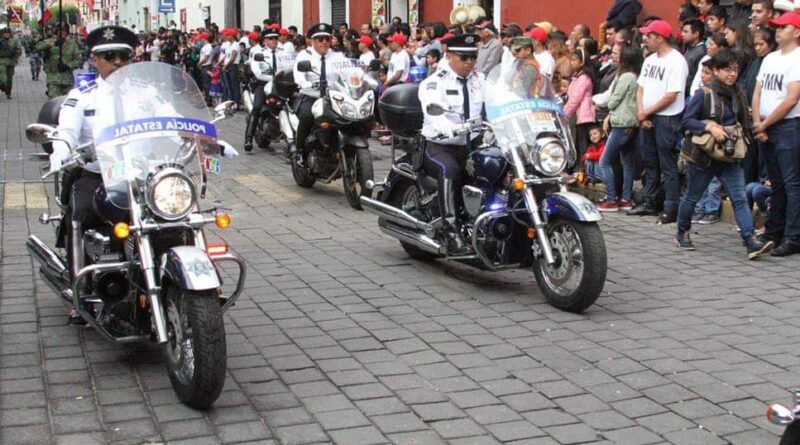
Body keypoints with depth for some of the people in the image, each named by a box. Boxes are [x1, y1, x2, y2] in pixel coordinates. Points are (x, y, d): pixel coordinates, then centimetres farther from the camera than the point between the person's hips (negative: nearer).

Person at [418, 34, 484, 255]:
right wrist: (452, 129, -47)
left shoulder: (480, 81, 12)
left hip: (471, 145, 5)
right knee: (450, 170, -36)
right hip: (439, 145, -5)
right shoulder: (434, 83, -6)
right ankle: (453, 235, -37)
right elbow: (434, 111, -26)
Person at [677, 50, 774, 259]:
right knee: (692, 197, 11)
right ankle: (682, 233, 33)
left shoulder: (739, 94, 6)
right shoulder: (704, 94, -11)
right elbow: (687, 120, -15)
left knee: (740, 198, -8)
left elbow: (744, 122, 19)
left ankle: (751, 243, -16)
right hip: (703, 155, -4)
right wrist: (710, 127, -26)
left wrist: (741, 136, 2)